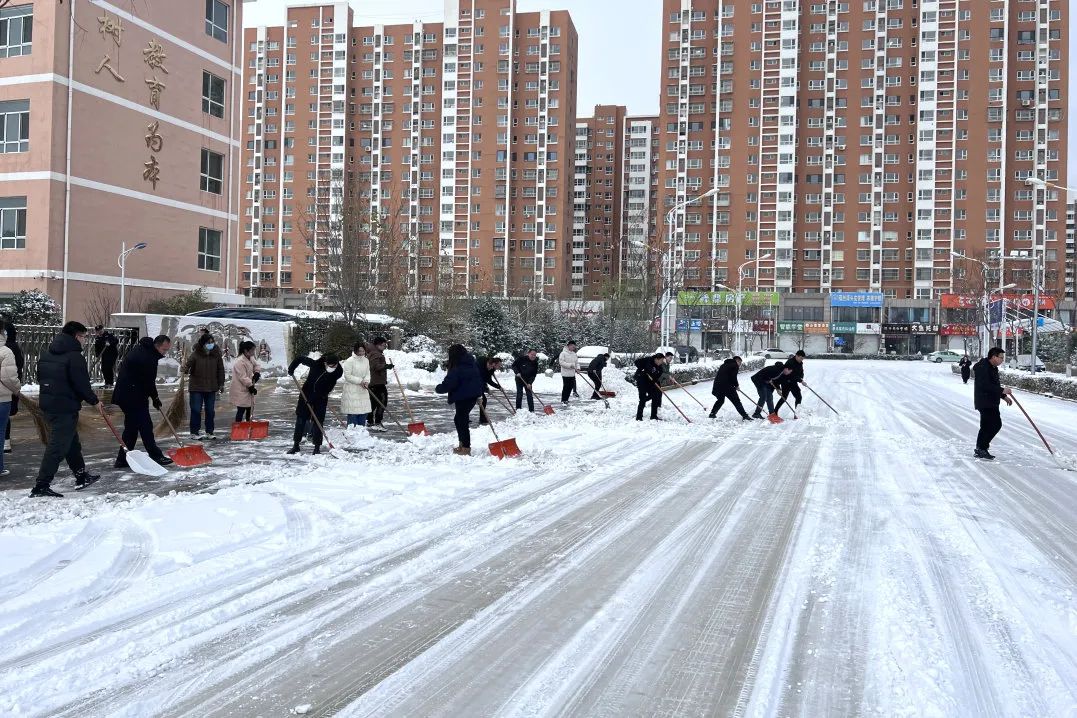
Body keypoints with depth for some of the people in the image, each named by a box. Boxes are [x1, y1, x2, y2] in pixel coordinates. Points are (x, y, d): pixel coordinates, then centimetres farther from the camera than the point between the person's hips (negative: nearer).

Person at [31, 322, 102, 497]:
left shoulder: (46, 355, 12)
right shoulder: (74, 356, -16)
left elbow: (40, 377, 19)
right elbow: (81, 384, -17)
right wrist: (94, 400, -2)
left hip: (48, 404, 10)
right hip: (66, 408, -10)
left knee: (72, 443, 21)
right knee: (57, 446, -6)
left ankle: (82, 477, 32)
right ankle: (41, 486, -7)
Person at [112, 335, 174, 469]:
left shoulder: (141, 348, 12)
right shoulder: (148, 358, -22)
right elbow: (148, 381, -18)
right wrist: (155, 398, -3)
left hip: (125, 394, 10)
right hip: (134, 396, -10)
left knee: (132, 427, 12)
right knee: (145, 426, -4)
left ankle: (123, 459, 14)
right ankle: (156, 456, 1)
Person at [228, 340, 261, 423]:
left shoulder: (250, 358, 5)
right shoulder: (240, 361, -23)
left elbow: (255, 365, 24)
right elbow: (243, 377, -24)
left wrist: (257, 373, 4)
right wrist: (251, 386, -22)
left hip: (247, 389, 9)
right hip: (240, 390, -9)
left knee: (248, 408, 16)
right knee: (241, 410, -8)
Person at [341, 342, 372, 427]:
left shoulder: (366, 360, 8)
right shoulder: (350, 361, -12)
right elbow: (347, 376, -14)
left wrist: (366, 381, -8)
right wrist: (360, 381, -16)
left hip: (363, 390, 6)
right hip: (351, 391, -6)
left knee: (364, 411, 9)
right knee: (352, 412, -6)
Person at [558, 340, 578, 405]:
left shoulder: (574, 354, 12)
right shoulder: (563, 353, -10)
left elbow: (576, 362, 17)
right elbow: (561, 362, -16)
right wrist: (570, 365, -20)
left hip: (572, 373, 7)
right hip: (565, 373, -7)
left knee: (570, 387, 9)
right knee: (566, 387, -6)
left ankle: (566, 399, 20)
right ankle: (563, 400, 5)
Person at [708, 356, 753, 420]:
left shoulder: (724, 365, 26)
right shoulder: (734, 365, 1)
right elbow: (733, 377, -11)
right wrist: (737, 385, 5)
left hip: (717, 385, 7)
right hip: (727, 386, -7)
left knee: (720, 400, 27)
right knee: (736, 401, -5)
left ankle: (712, 413, 27)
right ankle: (745, 416, -9)